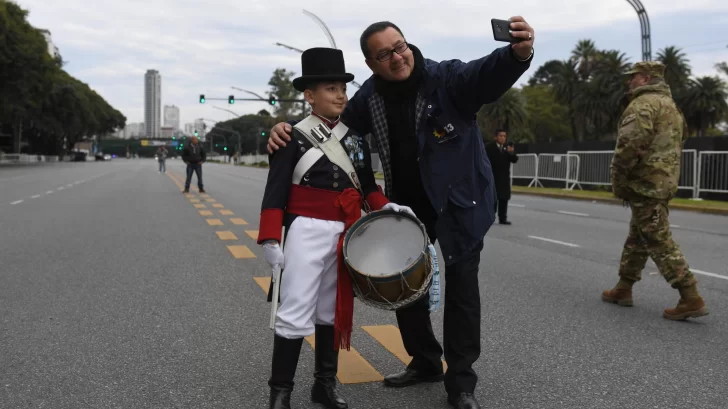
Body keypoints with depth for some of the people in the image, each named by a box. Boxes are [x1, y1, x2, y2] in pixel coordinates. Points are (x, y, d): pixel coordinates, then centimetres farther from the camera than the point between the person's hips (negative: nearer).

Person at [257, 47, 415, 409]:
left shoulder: (355, 138, 8)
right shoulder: (294, 138, -7)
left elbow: (367, 184, 17)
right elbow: (275, 194, -9)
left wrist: (386, 207, 0)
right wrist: (271, 240, -15)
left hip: (345, 235, 5)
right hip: (306, 233, -5)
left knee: (332, 310, 14)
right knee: (296, 313, -3)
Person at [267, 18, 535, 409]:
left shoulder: (448, 77, -19)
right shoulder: (371, 95, -5)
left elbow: (489, 73, -35)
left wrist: (518, 52, -58)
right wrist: (290, 127, -15)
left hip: (459, 203, -5)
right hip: (407, 205, 5)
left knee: (461, 287, 2)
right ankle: (424, 361, 34)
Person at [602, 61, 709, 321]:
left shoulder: (643, 103, -12)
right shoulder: (670, 105, 21)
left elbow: (629, 146, -23)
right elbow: (677, 144, 24)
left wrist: (618, 182, -14)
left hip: (645, 183, -10)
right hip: (664, 181, 10)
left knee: (659, 242, -8)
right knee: (637, 238, 16)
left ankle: (691, 299, -8)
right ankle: (623, 289, 24)